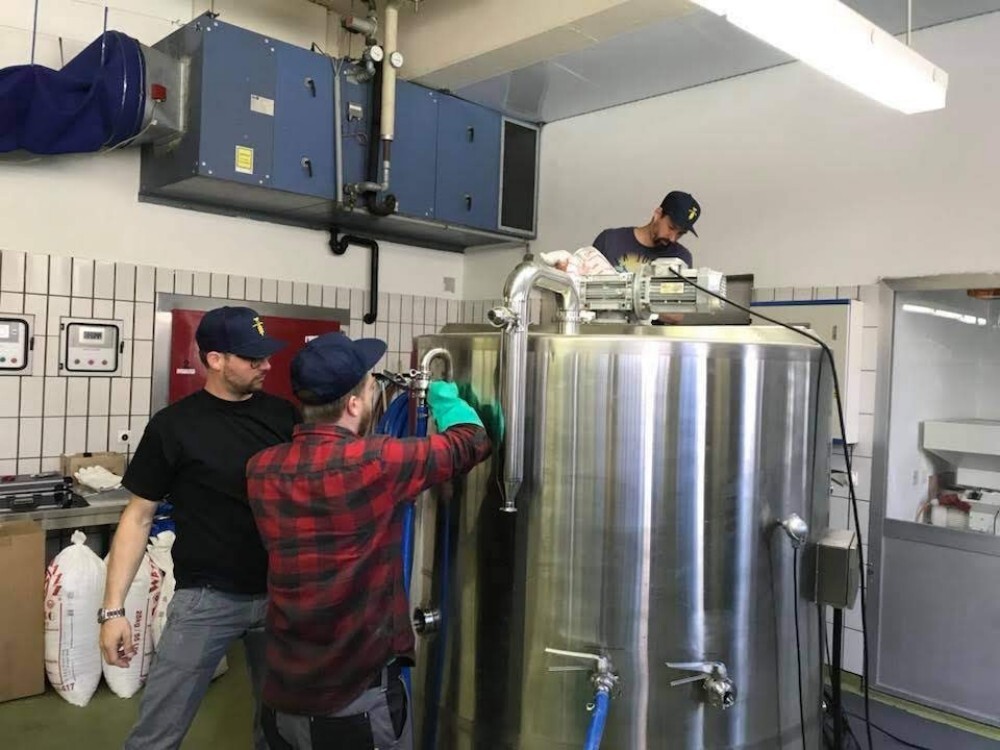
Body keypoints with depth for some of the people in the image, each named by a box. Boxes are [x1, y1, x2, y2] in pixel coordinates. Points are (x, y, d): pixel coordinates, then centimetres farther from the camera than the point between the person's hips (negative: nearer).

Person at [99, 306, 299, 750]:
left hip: (281, 593, 3)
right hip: (208, 598, -3)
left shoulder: (283, 415, 1)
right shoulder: (173, 426, -8)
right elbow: (139, 516, -3)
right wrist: (113, 608, -7)